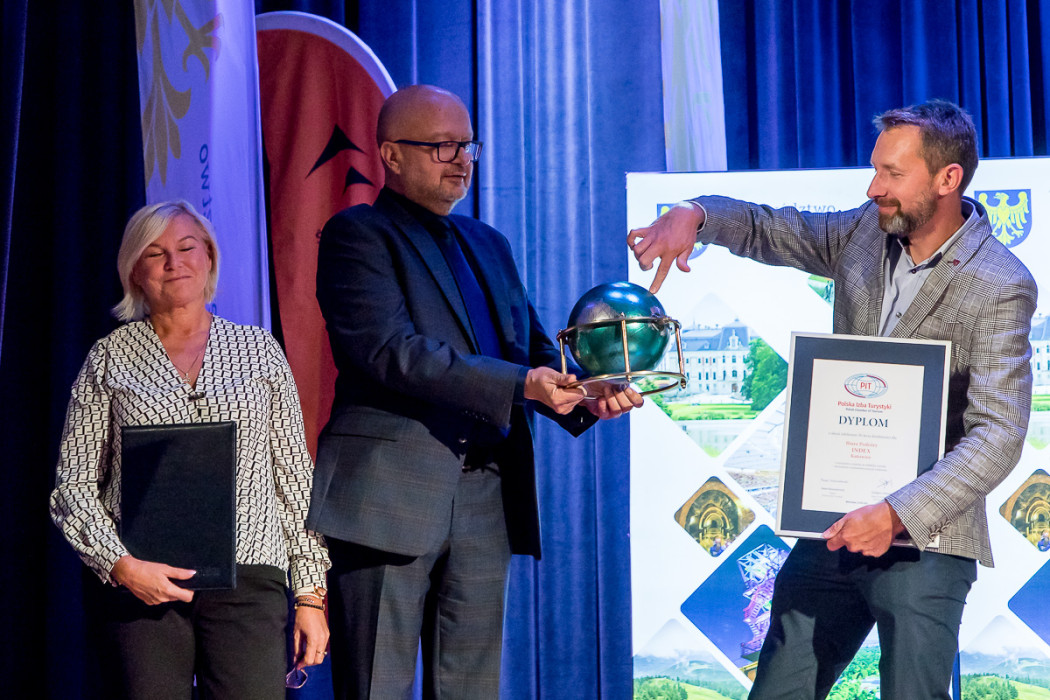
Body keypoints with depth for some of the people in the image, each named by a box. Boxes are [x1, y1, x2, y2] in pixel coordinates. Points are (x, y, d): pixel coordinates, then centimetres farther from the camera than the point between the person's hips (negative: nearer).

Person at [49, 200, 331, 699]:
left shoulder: (259, 350, 13)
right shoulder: (110, 358, 10)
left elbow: (295, 478, 12)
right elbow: (74, 483, 7)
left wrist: (310, 593, 6)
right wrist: (120, 564, -9)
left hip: (248, 581, 0)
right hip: (139, 585, 0)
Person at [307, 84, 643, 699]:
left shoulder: (489, 245, 21)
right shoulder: (358, 234, -2)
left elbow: (533, 345, 18)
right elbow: (387, 348, -15)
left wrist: (584, 395, -6)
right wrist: (520, 385, -21)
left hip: (486, 500, 7)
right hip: (391, 496, -7)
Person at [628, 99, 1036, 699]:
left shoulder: (1000, 288, -14)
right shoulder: (867, 231, 6)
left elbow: (998, 435, -21)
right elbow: (766, 229, 18)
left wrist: (896, 514, -30)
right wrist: (693, 214, -5)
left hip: (922, 538, -6)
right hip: (834, 524, 6)